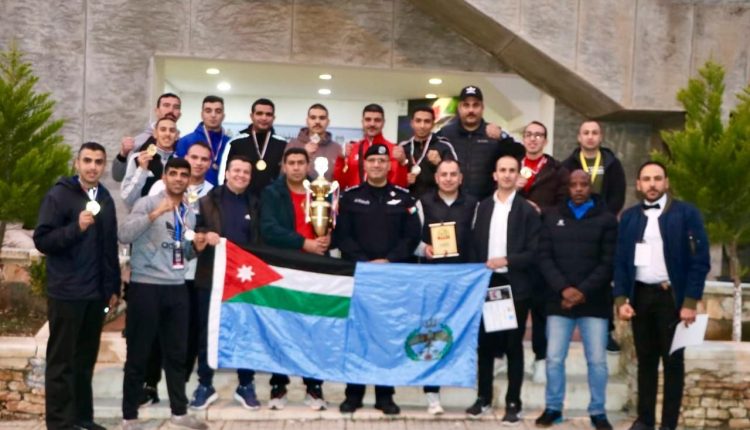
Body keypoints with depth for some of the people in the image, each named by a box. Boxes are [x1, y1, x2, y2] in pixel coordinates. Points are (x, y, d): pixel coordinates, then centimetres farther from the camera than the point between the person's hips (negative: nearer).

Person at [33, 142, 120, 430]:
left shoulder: (105, 199, 11)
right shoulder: (59, 195, -6)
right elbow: (41, 240, -12)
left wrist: (113, 287, 15)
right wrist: (76, 227, -26)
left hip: (96, 294, 6)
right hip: (66, 294, -5)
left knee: (86, 358, 11)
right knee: (61, 360, 1)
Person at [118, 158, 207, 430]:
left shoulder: (189, 213, 14)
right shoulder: (148, 203, -6)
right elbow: (124, 235, -20)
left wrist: (197, 247, 2)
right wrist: (154, 214, -27)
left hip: (177, 288, 6)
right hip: (146, 286, -6)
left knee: (177, 353, 12)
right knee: (138, 354, 1)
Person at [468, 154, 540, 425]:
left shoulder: (528, 210, -1)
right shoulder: (483, 207, 10)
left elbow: (534, 252, -7)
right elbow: (475, 244, 8)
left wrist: (506, 261, -17)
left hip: (515, 286, -3)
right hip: (487, 283, 3)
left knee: (514, 345, 3)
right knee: (485, 343, 9)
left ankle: (513, 403, 10)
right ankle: (483, 397, 20)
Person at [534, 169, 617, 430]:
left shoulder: (606, 219, 5)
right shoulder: (552, 217, 10)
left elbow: (608, 262, -3)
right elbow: (544, 257, 2)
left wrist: (583, 291, -13)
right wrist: (564, 288, -12)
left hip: (594, 302, -1)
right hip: (559, 300, 1)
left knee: (597, 360, 1)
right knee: (554, 358, 3)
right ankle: (553, 408, 16)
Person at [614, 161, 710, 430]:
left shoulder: (686, 213, -3)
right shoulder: (629, 217, 9)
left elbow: (700, 261, -7)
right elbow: (620, 261, 8)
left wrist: (690, 302, -12)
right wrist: (621, 299, -2)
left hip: (672, 296, -3)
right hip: (640, 296, 3)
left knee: (673, 362, 5)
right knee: (645, 360, 10)